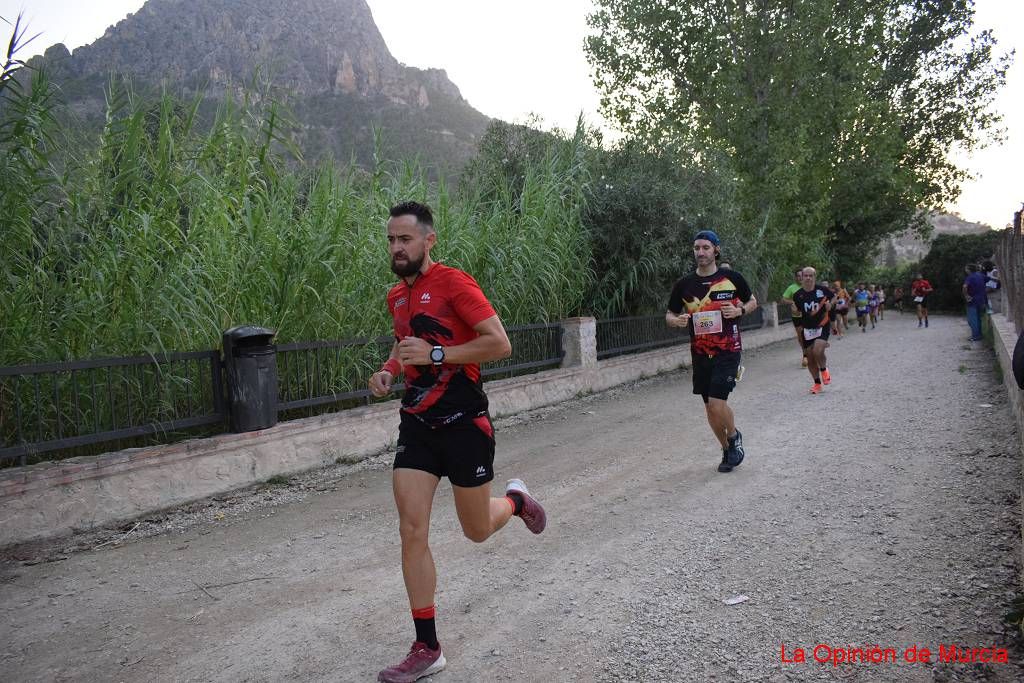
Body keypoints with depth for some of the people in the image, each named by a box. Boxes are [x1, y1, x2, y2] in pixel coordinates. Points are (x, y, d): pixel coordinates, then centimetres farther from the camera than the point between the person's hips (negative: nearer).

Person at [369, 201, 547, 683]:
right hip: (417, 423, 6)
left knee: (477, 531, 9)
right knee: (412, 531, -3)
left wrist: (436, 354, -23)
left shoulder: (454, 283, -13)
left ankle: (515, 500, 44)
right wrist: (389, 370, 7)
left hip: (463, 422, -5)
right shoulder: (396, 296, 9)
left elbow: (500, 344, -19)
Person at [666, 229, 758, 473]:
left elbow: (753, 301, 13)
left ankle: (734, 437, 16)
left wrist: (740, 310, -9)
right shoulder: (684, 284, 3)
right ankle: (727, 450, 31)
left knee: (716, 402, -15)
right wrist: (676, 320, -12)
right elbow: (669, 314, 12)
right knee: (709, 407, 9)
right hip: (700, 353, 3)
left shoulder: (731, 278, -2)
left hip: (727, 351, -3)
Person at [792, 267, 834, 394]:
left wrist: (830, 304, -5)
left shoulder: (822, 289, -6)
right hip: (807, 328, 3)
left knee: (817, 351, -25)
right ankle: (817, 383, 21)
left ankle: (824, 370, 7)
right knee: (810, 358, 5)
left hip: (822, 325, -3)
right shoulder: (798, 294, -1)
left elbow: (834, 296, 13)